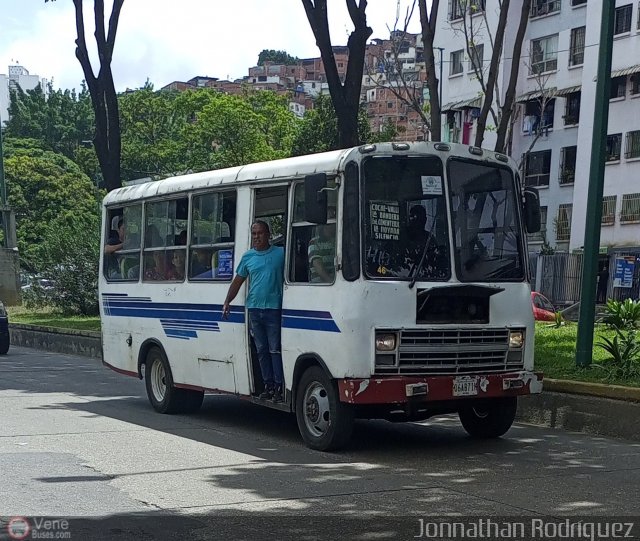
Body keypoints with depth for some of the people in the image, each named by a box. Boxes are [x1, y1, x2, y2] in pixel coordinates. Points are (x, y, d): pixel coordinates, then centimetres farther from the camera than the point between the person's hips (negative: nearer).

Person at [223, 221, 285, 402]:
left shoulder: (280, 253, 2)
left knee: (275, 349, -6)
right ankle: (268, 385, 14)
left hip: (273, 308, -4)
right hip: (254, 308, 4)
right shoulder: (248, 256, 11)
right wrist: (227, 302, 7)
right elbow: (238, 281, 17)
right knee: (262, 350, 8)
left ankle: (279, 386, -3)